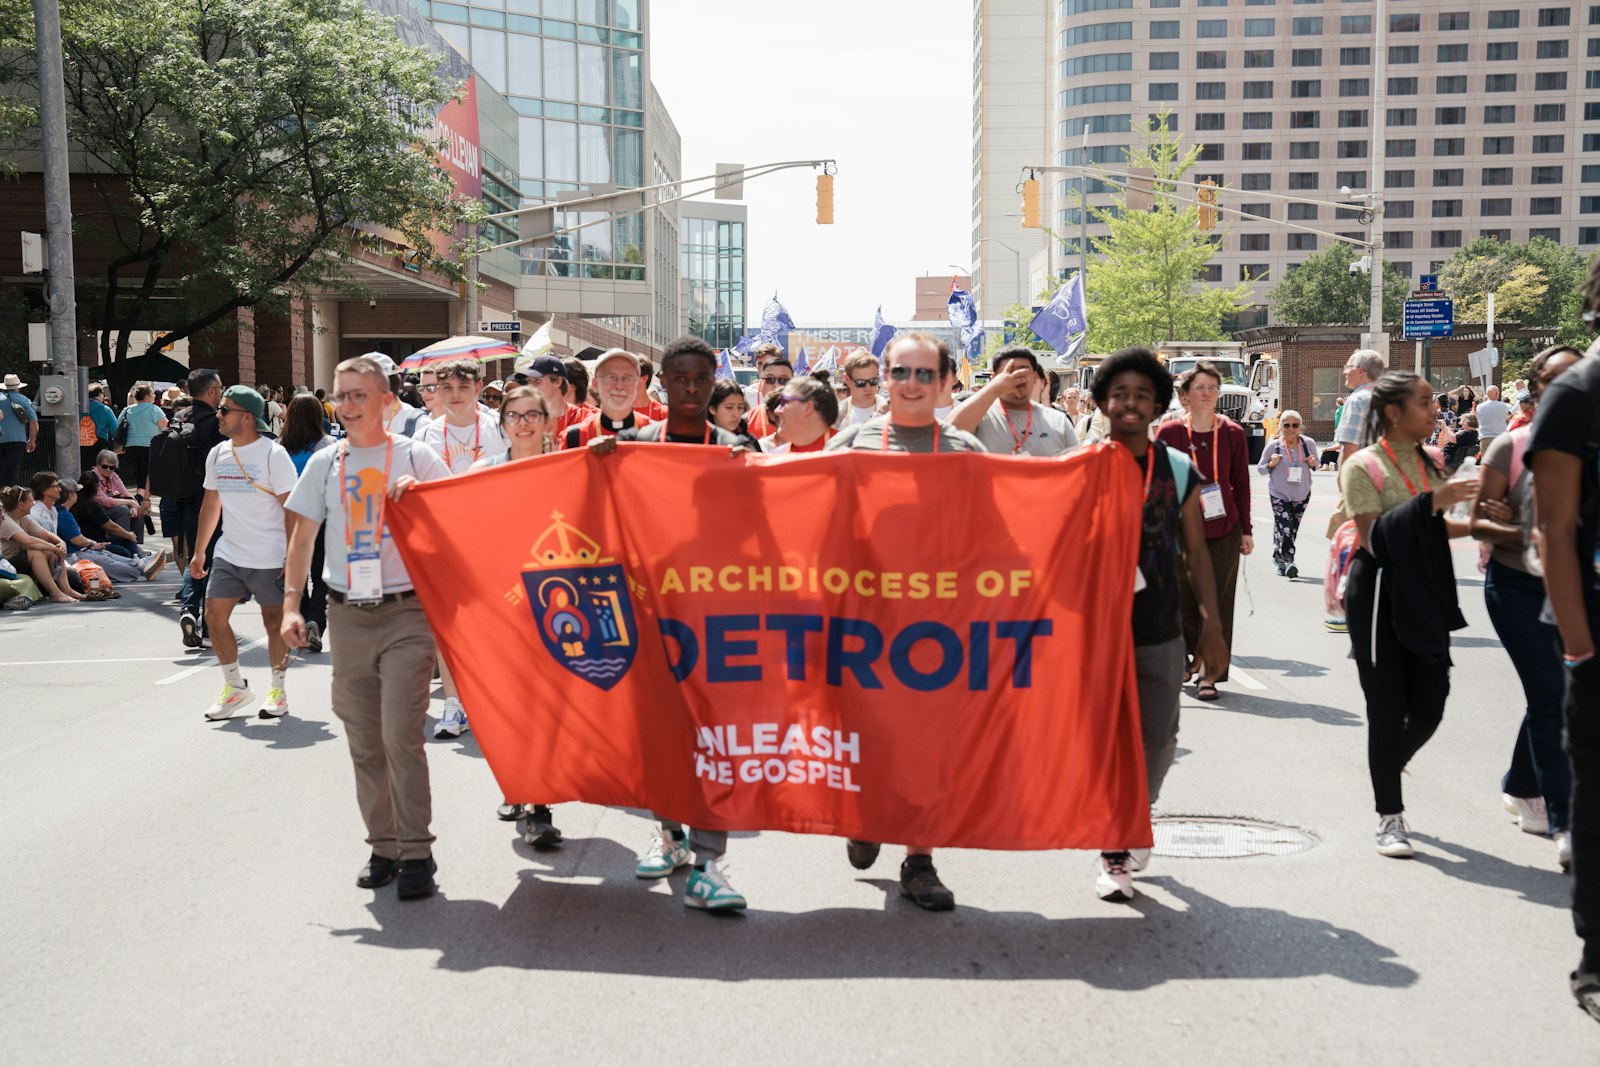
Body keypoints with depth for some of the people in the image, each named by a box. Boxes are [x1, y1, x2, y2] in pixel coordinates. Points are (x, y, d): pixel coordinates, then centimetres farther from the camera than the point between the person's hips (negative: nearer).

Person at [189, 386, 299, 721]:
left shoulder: (273, 454, -10)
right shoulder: (217, 454, 9)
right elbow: (211, 503, 18)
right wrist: (199, 551, 17)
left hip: (269, 558, -6)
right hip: (227, 554, 6)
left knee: (274, 621, 3)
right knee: (214, 615, -1)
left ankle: (278, 692, 17)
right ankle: (235, 688, 13)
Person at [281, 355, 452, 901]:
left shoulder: (417, 457, 1)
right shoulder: (324, 464, 10)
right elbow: (303, 538, 13)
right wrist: (291, 603, 3)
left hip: (407, 613, -4)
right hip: (348, 616, 4)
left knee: (400, 734, -11)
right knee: (363, 742, 9)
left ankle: (416, 852, 0)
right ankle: (383, 846, 21)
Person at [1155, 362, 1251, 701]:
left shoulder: (1233, 433, 3)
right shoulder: (1170, 432, -1)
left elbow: (1241, 484, 8)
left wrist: (1246, 530, 7)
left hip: (1224, 531, 1)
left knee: (1217, 602, 1)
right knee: (1183, 598, 4)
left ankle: (1210, 673, 7)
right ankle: (1194, 657, 29)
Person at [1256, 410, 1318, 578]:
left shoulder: (1309, 443, -3)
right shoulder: (1273, 446, -9)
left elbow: (1316, 464, 13)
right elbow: (1260, 468, 1)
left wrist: (1313, 464, -10)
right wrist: (1271, 464, -19)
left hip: (1302, 494, 4)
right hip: (1279, 494, -3)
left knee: (1292, 530, 12)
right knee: (1285, 529, -15)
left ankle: (1278, 556, 29)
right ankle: (1288, 562, -15)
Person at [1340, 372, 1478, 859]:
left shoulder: (1429, 464, 11)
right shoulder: (1364, 466, -9)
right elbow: (1375, 536, -19)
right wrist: (1431, 502, -24)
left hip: (1425, 595, 6)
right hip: (1380, 595, -6)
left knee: (1429, 707, 6)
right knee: (1387, 710, -2)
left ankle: (1386, 770, 34)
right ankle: (1390, 817, 10)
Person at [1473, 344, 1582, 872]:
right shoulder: (1511, 446, -6)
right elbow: (1478, 523, -5)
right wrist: (1523, 533, -21)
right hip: (1517, 584, -4)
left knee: (1548, 694, 13)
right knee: (1549, 694, -10)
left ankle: (1520, 789, 35)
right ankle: (1566, 827, -10)